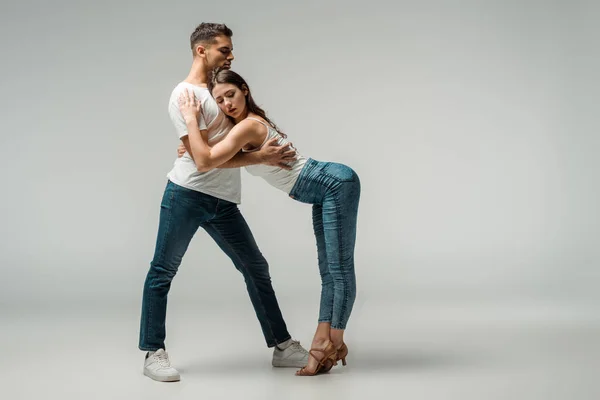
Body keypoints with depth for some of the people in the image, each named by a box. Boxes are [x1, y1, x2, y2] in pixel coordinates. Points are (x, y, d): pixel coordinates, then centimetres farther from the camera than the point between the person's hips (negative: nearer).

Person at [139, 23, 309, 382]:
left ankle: (282, 346, 17)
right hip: (187, 194, -8)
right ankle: (154, 353, 10)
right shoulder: (185, 95, -9)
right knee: (163, 272, 1)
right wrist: (262, 158, -18)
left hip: (223, 201, 8)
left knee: (256, 268, 9)